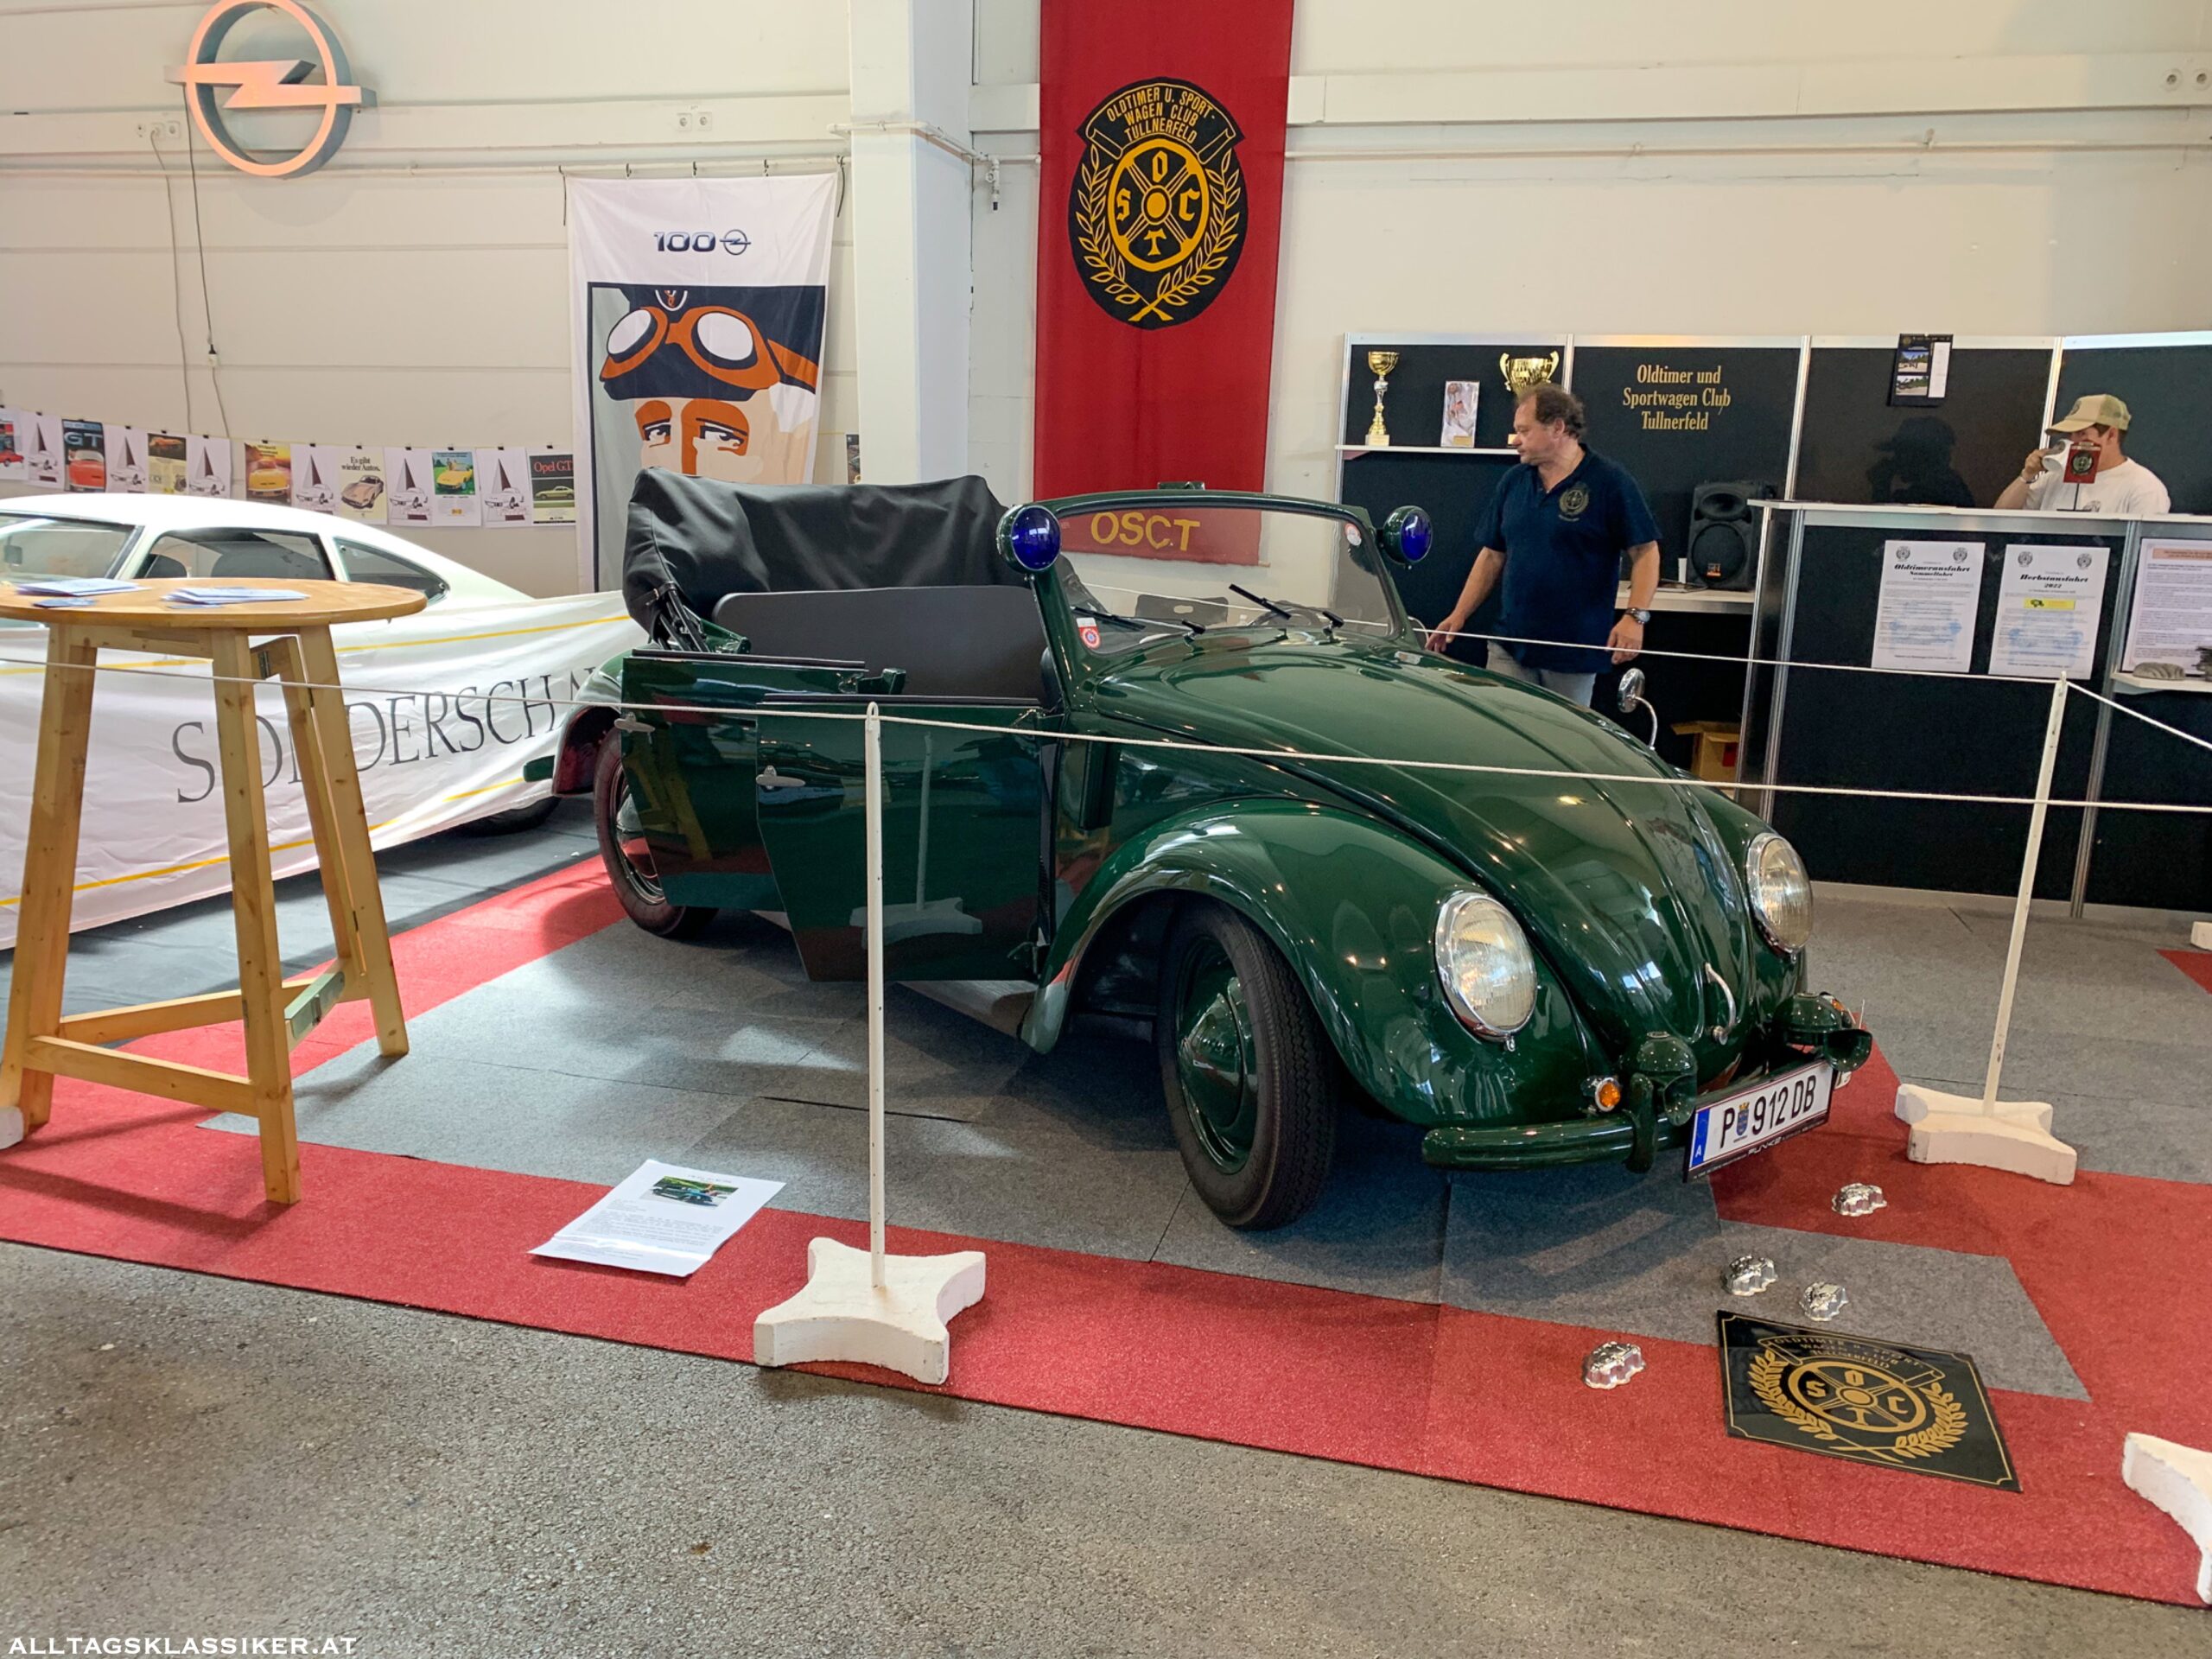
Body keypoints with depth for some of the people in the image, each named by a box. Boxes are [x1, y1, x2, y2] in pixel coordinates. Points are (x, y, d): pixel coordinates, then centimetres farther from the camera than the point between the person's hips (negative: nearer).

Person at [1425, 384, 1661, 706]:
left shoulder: (1610, 482, -7)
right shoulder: (1513, 482, 9)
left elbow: (1645, 552, -7)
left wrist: (1635, 616, -20)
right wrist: (1459, 615, 7)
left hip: (1576, 651, -4)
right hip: (1510, 645, 4)